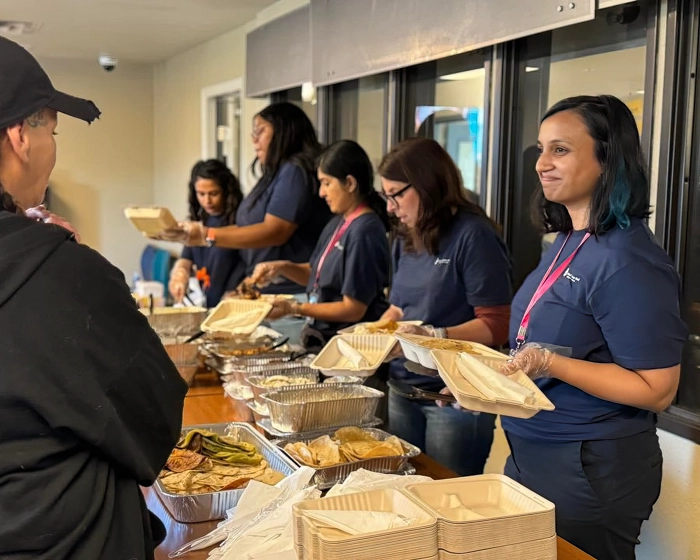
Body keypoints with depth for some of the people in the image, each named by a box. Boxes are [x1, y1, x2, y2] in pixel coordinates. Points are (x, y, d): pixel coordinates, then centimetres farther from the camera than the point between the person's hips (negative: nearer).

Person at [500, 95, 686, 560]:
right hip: (534, 454, 9)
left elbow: (656, 390, -21)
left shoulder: (629, 262, -21)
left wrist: (552, 364, -29)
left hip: (591, 470, -9)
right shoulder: (566, 243, 6)